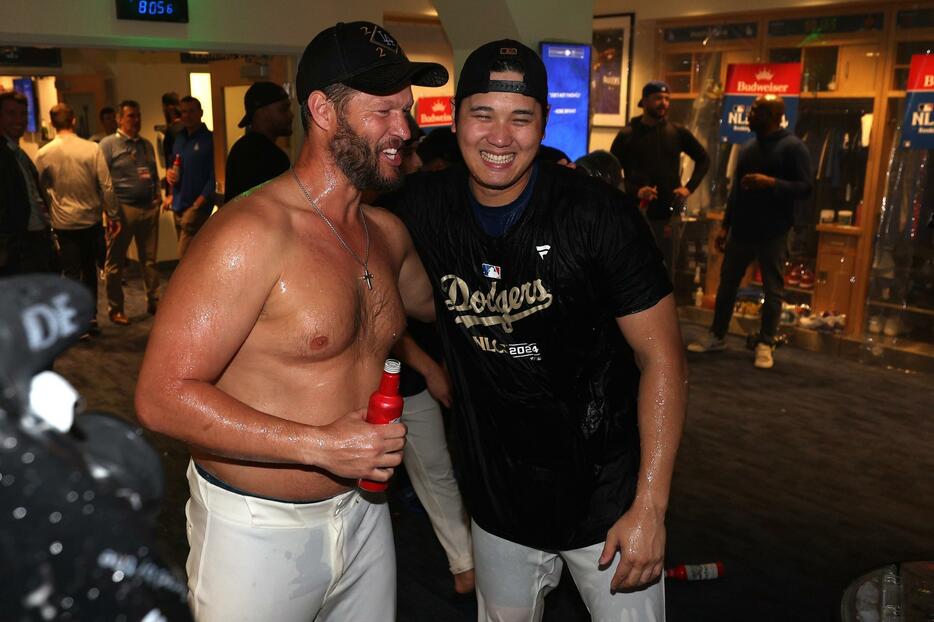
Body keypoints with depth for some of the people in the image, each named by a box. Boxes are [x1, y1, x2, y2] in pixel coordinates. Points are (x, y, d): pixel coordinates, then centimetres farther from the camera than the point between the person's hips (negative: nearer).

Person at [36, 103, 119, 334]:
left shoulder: (44, 154, -6)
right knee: (89, 269, 16)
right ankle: (91, 316, 18)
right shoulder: (92, 148, -10)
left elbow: (39, 190, 3)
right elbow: (106, 186, -10)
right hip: (91, 219, 0)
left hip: (63, 222, 0)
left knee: (71, 272, 7)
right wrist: (113, 215, -1)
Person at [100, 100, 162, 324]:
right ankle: (115, 309, 11)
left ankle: (153, 302, 20)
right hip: (122, 209, -5)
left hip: (149, 208, 5)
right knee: (115, 262, 2)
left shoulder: (147, 145, 16)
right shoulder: (108, 144, -3)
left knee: (149, 259, 11)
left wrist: (157, 196, 7)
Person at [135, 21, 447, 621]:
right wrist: (318, 444, -26)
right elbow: (163, 395, -22)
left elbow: (432, 300, 24)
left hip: (363, 511, 7)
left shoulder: (388, 233, 2)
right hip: (257, 531, -6)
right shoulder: (251, 233, -21)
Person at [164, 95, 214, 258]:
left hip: (197, 208, -7)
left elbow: (214, 177, -14)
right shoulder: (179, 138, 14)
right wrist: (169, 173, 1)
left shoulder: (210, 139, -8)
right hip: (178, 207, 7)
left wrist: (197, 205, -18)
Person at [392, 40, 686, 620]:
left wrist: (649, 507, -17)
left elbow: (661, 357, -16)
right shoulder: (424, 207, -8)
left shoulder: (598, 214, -19)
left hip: (606, 498, -3)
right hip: (498, 501, 4)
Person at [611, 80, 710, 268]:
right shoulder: (627, 135, -2)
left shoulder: (678, 132, 6)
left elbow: (703, 160, 17)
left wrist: (689, 188, 3)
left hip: (668, 215, 2)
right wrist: (635, 191, -18)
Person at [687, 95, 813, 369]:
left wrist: (770, 183, -26)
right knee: (727, 283, 9)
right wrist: (725, 225, 14)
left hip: (773, 234, -6)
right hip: (741, 230, 6)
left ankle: (765, 345, 10)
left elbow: (805, 187, -13)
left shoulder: (793, 147, -7)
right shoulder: (748, 146, 13)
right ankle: (716, 336, 20)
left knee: (772, 290, 2)